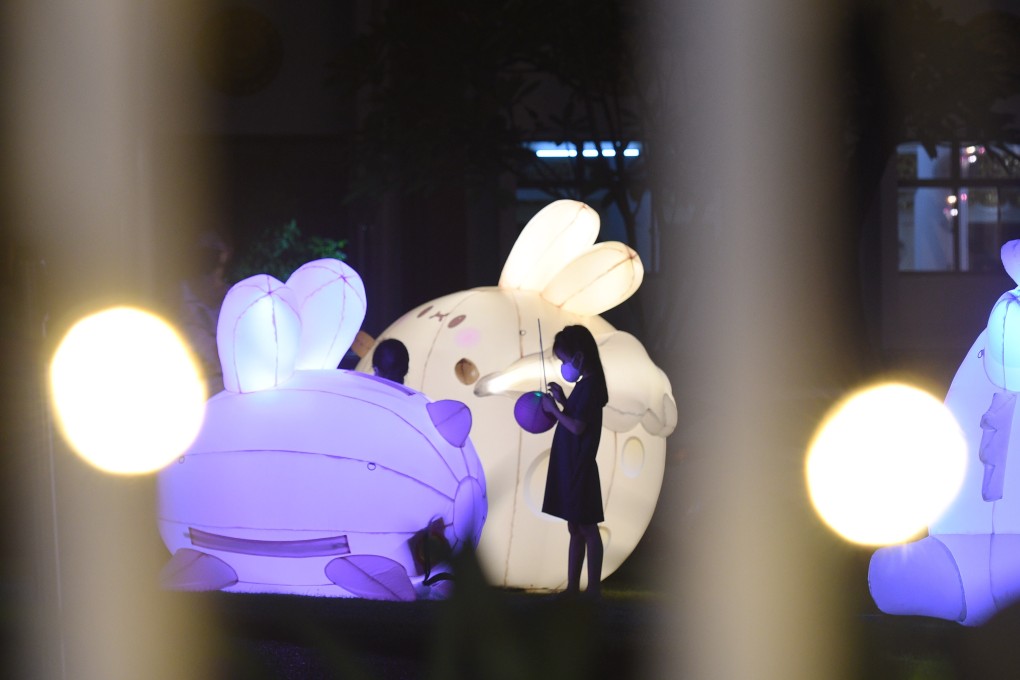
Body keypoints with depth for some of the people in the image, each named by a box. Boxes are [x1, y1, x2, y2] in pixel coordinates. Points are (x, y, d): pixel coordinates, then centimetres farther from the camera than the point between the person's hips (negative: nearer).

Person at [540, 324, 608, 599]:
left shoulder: (589, 385, -17)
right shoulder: (584, 385, 12)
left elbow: (578, 427, -21)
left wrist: (554, 410, -10)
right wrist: (563, 401, 10)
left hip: (580, 469, -10)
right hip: (570, 468, 10)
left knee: (586, 528, -5)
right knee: (575, 529, 12)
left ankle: (594, 591, -1)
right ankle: (572, 589, 16)